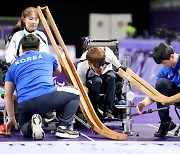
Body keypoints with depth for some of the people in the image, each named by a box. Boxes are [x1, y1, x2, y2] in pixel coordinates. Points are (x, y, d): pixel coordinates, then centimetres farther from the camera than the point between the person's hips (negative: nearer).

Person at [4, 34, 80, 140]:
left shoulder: (13, 66, 25)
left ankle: (31, 126, -7)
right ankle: (63, 128, 9)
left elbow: (7, 95, 22)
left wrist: (11, 118, 31)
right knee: (75, 93, 24)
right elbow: (58, 71, 45)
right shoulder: (48, 57, 22)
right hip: (48, 97, -2)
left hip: (25, 105, 2)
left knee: (24, 130, 31)